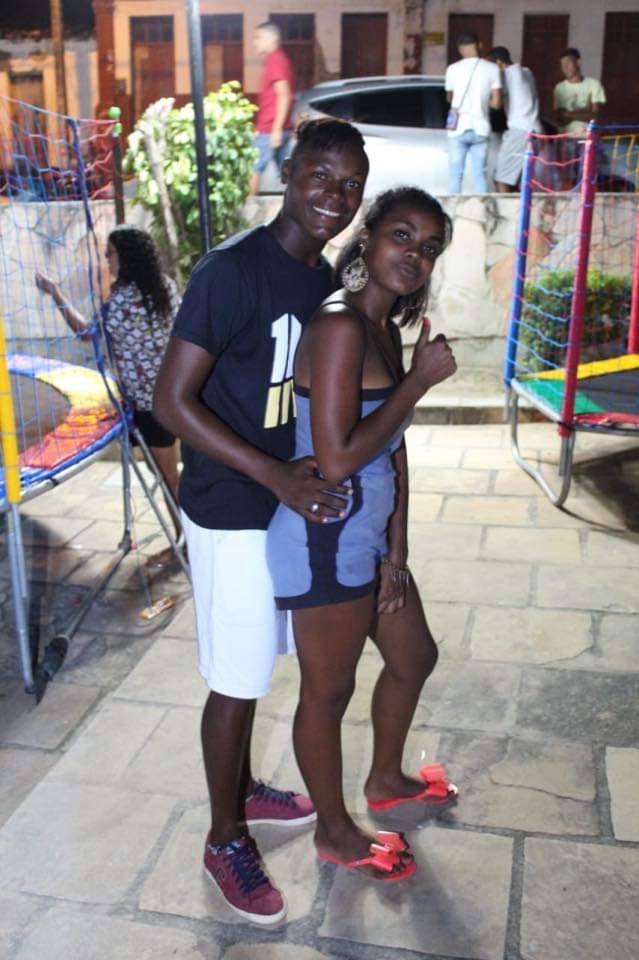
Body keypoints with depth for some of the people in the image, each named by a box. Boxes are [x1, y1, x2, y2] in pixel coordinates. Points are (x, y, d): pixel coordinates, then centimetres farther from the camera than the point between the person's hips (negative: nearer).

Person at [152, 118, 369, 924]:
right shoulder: (233, 270, -19)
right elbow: (172, 400, -21)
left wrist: (309, 476, 6)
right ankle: (225, 840, 28)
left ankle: (242, 788, 45)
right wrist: (276, 475, -27)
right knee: (236, 682, 7)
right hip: (233, 515, -7)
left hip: (291, 506, 7)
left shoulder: (325, 279, 5)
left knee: (255, 668, 23)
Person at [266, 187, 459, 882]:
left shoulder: (387, 331, 8)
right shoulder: (340, 325, -21)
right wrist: (421, 379, -19)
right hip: (325, 543, -10)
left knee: (414, 656, 25)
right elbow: (337, 460, -27)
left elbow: (394, 449, 9)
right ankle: (335, 833, 35)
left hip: (368, 536, 10)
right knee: (329, 690, 11)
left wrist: (396, 552, 7)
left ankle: (385, 779, 51)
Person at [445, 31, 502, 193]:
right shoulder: (492, 68, -2)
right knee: (480, 175, 7)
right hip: (480, 130, 1)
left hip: (458, 129, -1)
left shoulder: (453, 69, -2)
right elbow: (496, 103, -3)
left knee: (455, 175, 5)